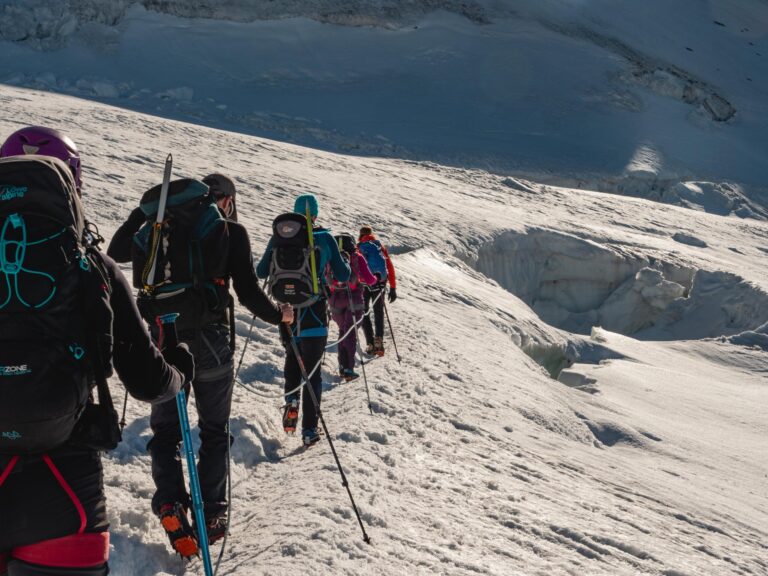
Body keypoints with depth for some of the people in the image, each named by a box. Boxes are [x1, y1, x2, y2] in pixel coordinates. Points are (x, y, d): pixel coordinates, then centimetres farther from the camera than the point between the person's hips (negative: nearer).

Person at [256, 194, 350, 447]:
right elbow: (343, 276, 2)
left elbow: (261, 272, 10)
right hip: (314, 311, -2)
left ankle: (291, 400, 4)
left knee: (292, 356, 27)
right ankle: (309, 429, -1)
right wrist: (346, 263, 23)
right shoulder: (325, 239, -4)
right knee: (312, 370, 4)